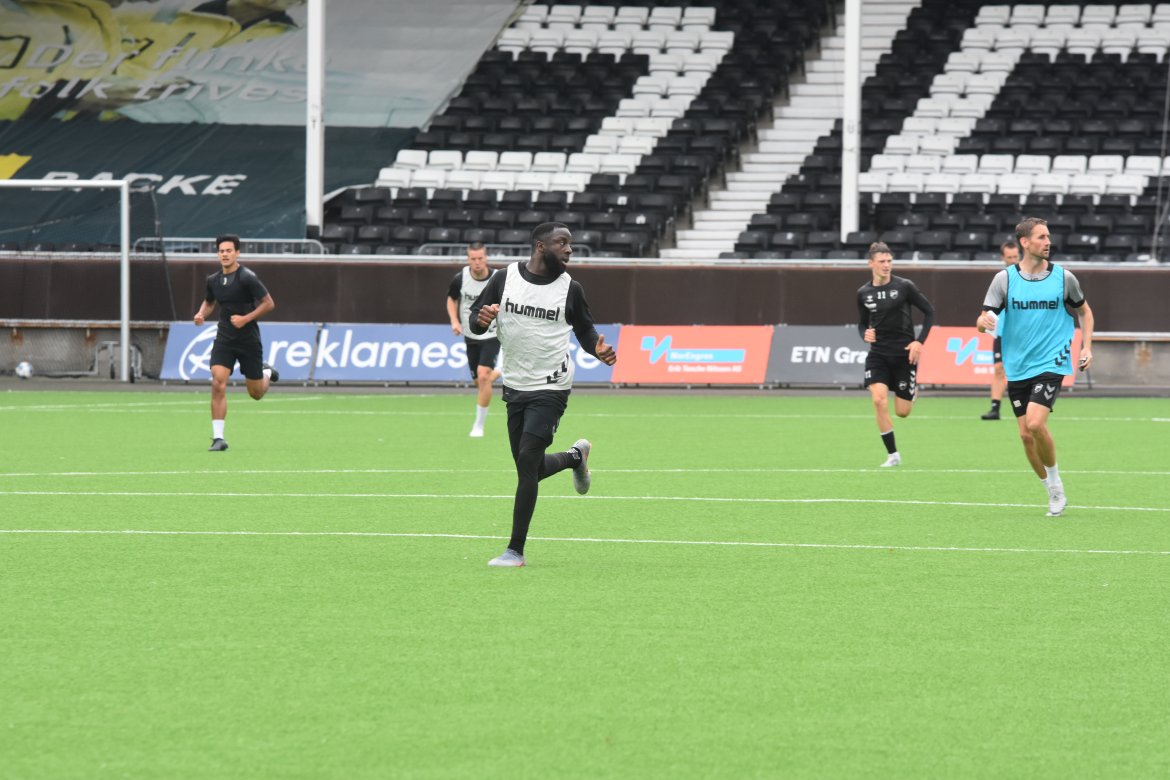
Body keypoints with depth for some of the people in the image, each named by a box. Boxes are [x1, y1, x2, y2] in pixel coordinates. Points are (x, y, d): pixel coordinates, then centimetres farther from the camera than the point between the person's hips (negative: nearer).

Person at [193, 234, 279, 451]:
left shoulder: (247, 278, -13)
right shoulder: (213, 280, 3)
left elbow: (269, 303, -11)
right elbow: (209, 302, 23)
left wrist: (246, 318, -20)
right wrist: (201, 314, 1)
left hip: (248, 339, -3)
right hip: (224, 340, 3)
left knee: (256, 393, 8)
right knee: (218, 384, -17)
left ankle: (267, 373, 46)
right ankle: (218, 437, -15)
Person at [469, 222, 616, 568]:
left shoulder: (570, 289, -3)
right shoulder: (505, 278, -1)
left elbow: (584, 330, 11)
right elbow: (474, 319, 4)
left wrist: (598, 349, -11)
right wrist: (481, 320, -20)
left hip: (550, 389, -3)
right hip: (515, 387, 3)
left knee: (527, 461, -14)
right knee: (530, 470, 11)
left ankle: (516, 549, -7)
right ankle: (575, 457, 45)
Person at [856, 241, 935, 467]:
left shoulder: (904, 287, -9)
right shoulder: (863, 293, 1)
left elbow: (929, 312, -2)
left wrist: (920, 341, -11)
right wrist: (865, 334, -7)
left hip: (904, 354, -2)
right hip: (878, 355, 2)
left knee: (902, 412, 1)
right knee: (879, 400, -19)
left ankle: (913, 392, 40)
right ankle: (892, 454, -7)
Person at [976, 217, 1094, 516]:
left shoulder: (1063, 278, -1)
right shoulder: (1005, 279, -2)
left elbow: (1084, 311, 16)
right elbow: (983, 320, -3)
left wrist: (1086, 346, 3)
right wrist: (984, 322, -28)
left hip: (1051, 363, -2)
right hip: (1017, 368, 2)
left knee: (1035, 423, -21)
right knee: (1026, 435, 2)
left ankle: (1055, 484, 0)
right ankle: (1054, 493, 20)